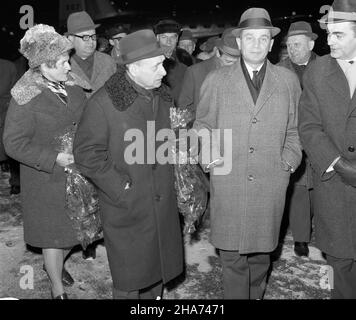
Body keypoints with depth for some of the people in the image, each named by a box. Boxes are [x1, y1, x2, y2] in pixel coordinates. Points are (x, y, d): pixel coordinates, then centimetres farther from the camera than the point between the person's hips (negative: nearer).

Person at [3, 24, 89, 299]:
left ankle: (55, 263, 49)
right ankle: (58, 289, 31)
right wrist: (54, 158, -24)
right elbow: (14, 143, -17)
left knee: (77, 227, 18)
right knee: (54, 234, 9)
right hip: (47, 179, -6)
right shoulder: (26, 98, -18)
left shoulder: (73, 86, 0)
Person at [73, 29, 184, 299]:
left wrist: (171, 182, 9)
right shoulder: (103, 103, -14)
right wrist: (120, 186, -15)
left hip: (164, 206, 6)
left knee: (158, 270, 18)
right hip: (126, 209, -5)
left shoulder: (164, 97, 5)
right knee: (129, 281, 8)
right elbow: (86, 153, -12)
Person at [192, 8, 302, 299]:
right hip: (227, 182, -1)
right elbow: (202, 125, 10)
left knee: (261, 250, 14)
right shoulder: (216, 80, 5)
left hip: (271, 183, 1)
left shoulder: (288, 80, 8)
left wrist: (290, 159, 0)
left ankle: (256, 294, 36)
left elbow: (295, 128, 13)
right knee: (232, 256, 4)